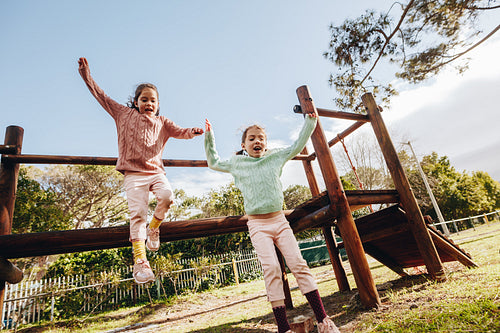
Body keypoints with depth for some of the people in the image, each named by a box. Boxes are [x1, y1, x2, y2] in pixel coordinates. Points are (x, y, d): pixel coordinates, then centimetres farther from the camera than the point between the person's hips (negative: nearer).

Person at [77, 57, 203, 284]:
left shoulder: (161, 122, 16)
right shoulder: (125, 115, 13)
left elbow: (179, 132, 4)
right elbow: (102, 97, 16)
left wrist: (193, 132, -15)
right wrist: (87, 77, 12)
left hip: (156, 172, 2)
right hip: (133, 174, -2)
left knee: (166, 196, -27)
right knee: (137, 213, -13)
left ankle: (154, 227, 2)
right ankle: (139, 260, -11)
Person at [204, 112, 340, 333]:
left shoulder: (275, 157, 12)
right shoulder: (237, 164, 11)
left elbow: (298, 145, 21)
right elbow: (213, 162, 25)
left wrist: (310, 121, 17)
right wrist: (209, 137, 19)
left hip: (279, 220, 2)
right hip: (258, 225, -1)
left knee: (299, 265, -5)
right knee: (271, 269, -16)